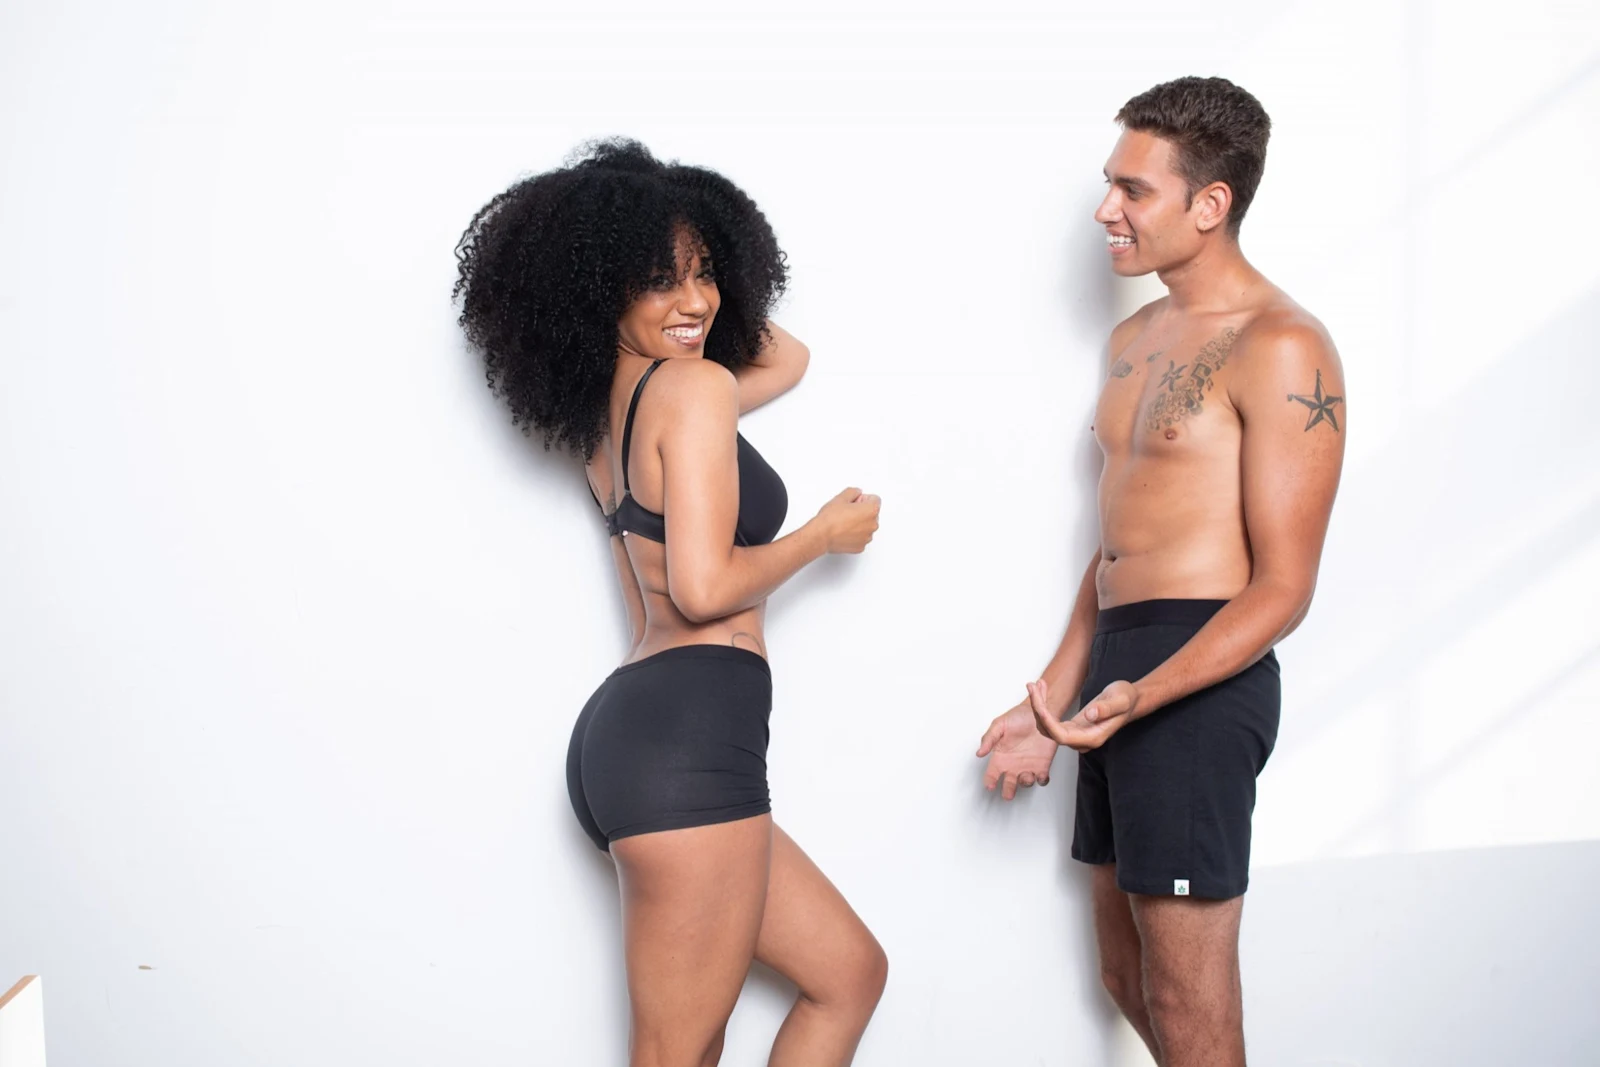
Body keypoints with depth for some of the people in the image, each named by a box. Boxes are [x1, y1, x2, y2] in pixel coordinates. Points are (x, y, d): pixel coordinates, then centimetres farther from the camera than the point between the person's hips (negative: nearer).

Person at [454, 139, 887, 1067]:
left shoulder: (605, 403, 19)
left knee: (849, 972, 19)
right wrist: (827, 534, -2)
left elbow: (787, 356, 34)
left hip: (625, 735, 10)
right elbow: (705, 588, -16)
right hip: (688, 735, -10)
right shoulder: (694, 385, -9)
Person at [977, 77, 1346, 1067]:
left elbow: (1283, 588, -15)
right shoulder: (1136, 340, 15)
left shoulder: (1280, 347, -13)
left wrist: (1142, 696, -27)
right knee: (1129, 975, 17)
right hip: (1115, 670, 9)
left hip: (1199, 684, -9)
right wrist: (1051, 705, 17)